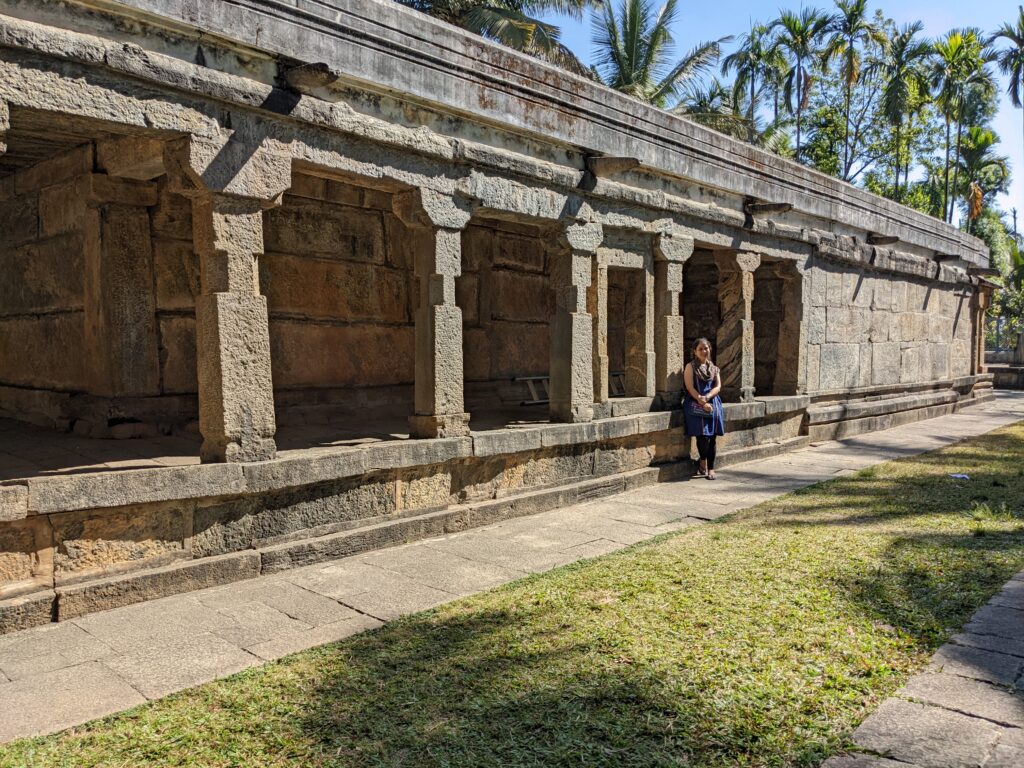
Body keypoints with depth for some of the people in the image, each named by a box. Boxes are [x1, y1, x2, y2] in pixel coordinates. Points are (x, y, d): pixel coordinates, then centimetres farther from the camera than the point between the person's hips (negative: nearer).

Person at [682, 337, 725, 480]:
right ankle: (703, 462, 4)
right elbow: (690, 388, -5)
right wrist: (702, 402, -15)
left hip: (713, 404, 4)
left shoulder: (714, 368, 19)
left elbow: (718, 387, 7)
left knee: (712, 437, -2)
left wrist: (706, 397, -12)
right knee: (702, 435, -18)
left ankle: (710, 468, 5)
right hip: (696, 405, -4)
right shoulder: (690, 367, 5)